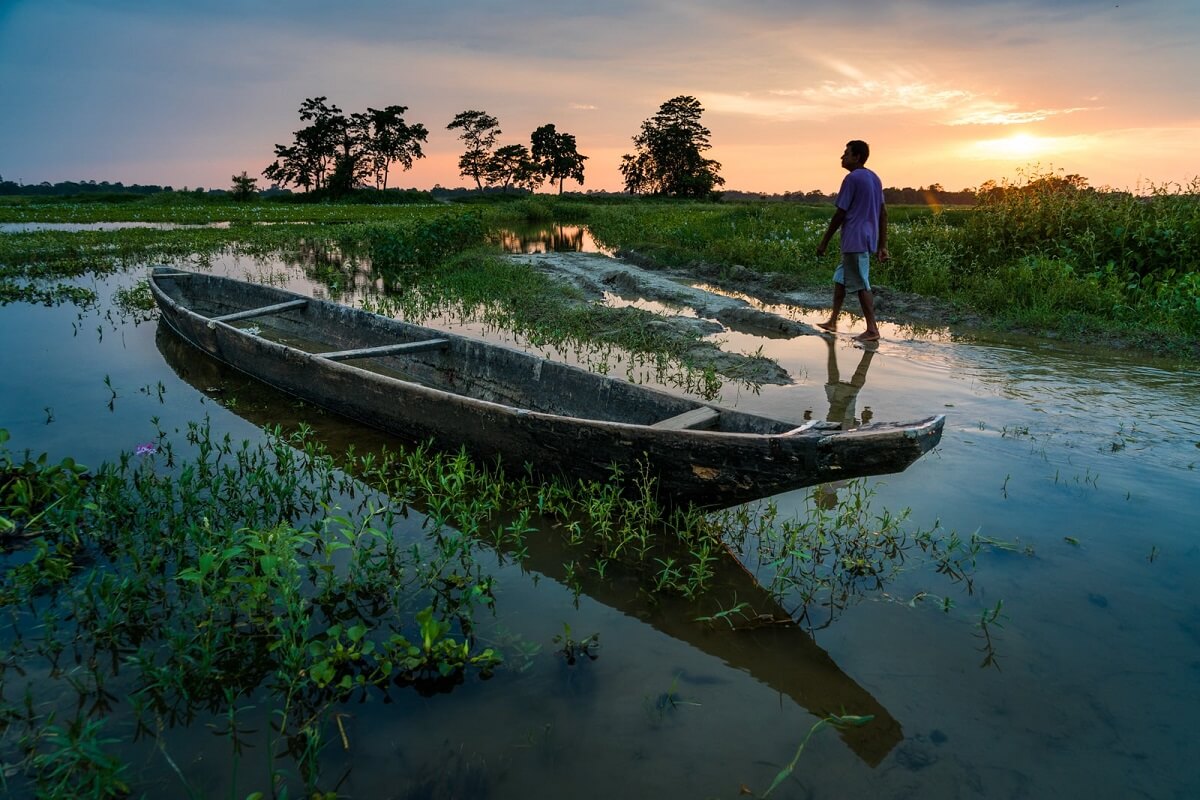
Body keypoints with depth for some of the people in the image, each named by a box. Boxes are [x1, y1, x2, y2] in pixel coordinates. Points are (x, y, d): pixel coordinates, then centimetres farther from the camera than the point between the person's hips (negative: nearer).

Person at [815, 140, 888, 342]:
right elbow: (883, 213, 12)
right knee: (840, 278, 17)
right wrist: (882, 245, 14)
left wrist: (824, 242, -7)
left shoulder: (852, 179, -12)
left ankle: (872, 330, -3)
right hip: (868, 240, 9)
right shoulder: (874, 178, 14)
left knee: (861, 284, -5)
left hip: (855, 241, -9)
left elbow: (840, 214, -14)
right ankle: (832, 322, 22)